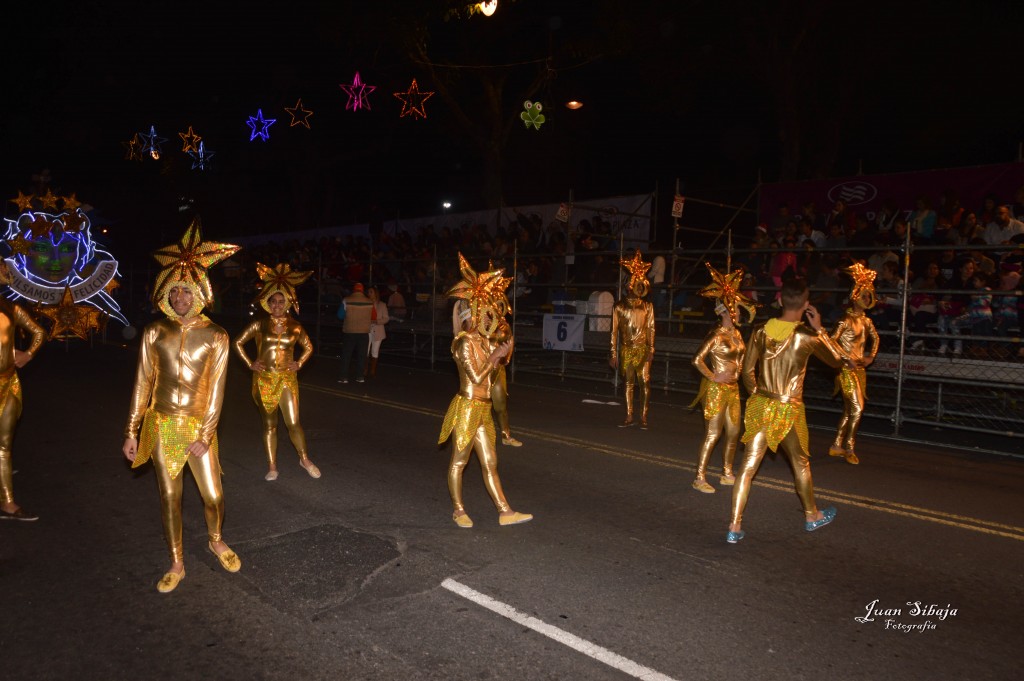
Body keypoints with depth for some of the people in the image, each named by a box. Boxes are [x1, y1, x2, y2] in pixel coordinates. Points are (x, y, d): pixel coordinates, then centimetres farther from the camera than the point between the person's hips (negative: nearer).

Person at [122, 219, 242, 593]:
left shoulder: (215, 337, -5)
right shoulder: (155, 333, 2)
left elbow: (216, 389, -6)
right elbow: (143, 384, 5)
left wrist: (204, 436, -11)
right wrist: (131, 432, 4)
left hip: (198, 426, -2)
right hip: (160, 425, 2)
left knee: (213, 496, 1)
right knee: (169, 496, 9)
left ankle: (216, 541, 33)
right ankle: (177, 564, 26)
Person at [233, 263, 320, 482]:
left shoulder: (295, 327, 1)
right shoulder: (259, 325, -1)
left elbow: (308, 347, 16)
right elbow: (238, 342, 8)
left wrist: (299, 364, 3)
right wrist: (249, 364, 0)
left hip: (287, 379, 0)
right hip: (263, 380, 0)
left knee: (293, 423, -5)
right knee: (269, 424, 9)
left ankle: (304, 459, 16)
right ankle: (272, 467, 18)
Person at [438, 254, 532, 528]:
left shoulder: (484, 341, 10)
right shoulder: (465, 344, -14)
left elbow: (489, 374, 15)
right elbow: (477, 378, -18)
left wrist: (502, 354, 4)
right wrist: (495, 356, -12)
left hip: (482, 409, 8)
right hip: (467, 408, -8)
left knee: (490, 464, 9)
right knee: (459, 462, 7)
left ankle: (505, 511, 11)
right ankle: (458, 510, 20)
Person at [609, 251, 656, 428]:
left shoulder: (647, 306, 4)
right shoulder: (619, 306, 1)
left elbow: (651, 329, 4)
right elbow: (614, 331, 2)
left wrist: (651, 350, -3)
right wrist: (614, 354, 0)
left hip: (642, 349, 0)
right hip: (626, 349, 0)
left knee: (645, 381, -7)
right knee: (628, 382, 7)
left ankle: (643, 417, 0)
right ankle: (629, 417, 15)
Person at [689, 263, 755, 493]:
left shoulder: (736, 333, 10)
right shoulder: (716, 335, -14)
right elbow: (697, 359, -20)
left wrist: (738, 372, 12)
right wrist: (713, 377, -15)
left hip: (733, 388, 8)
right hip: (717, 389, -8)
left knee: (733, 433, 13)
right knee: (713, 434, -6)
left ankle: (727, 473, 27)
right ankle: (699, 478, 1)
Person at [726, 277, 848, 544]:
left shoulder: (761, 331, -3)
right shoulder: (807, 336, -12)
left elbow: (747, 370, 3)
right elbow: (838, 360, 5)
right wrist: (820, 329, 8)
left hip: (759, 405, 3)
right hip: (788, 409, -3)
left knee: (749, 465, 5)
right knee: (801, 464, 19)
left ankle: (734, 526, 4)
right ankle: (812, 516, 40)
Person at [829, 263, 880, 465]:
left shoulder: (866, 320, 10)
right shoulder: (846, 319, -12)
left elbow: (875, 338, 26)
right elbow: (832, 341, -18)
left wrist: (871, 356, 13)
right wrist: (846, 358, -18)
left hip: (860, 369, 8)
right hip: (847, 369, -8)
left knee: (849, 410, 11)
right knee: (857, 409, -9)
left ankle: (836, 446, 20)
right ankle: (849, 448, 4)